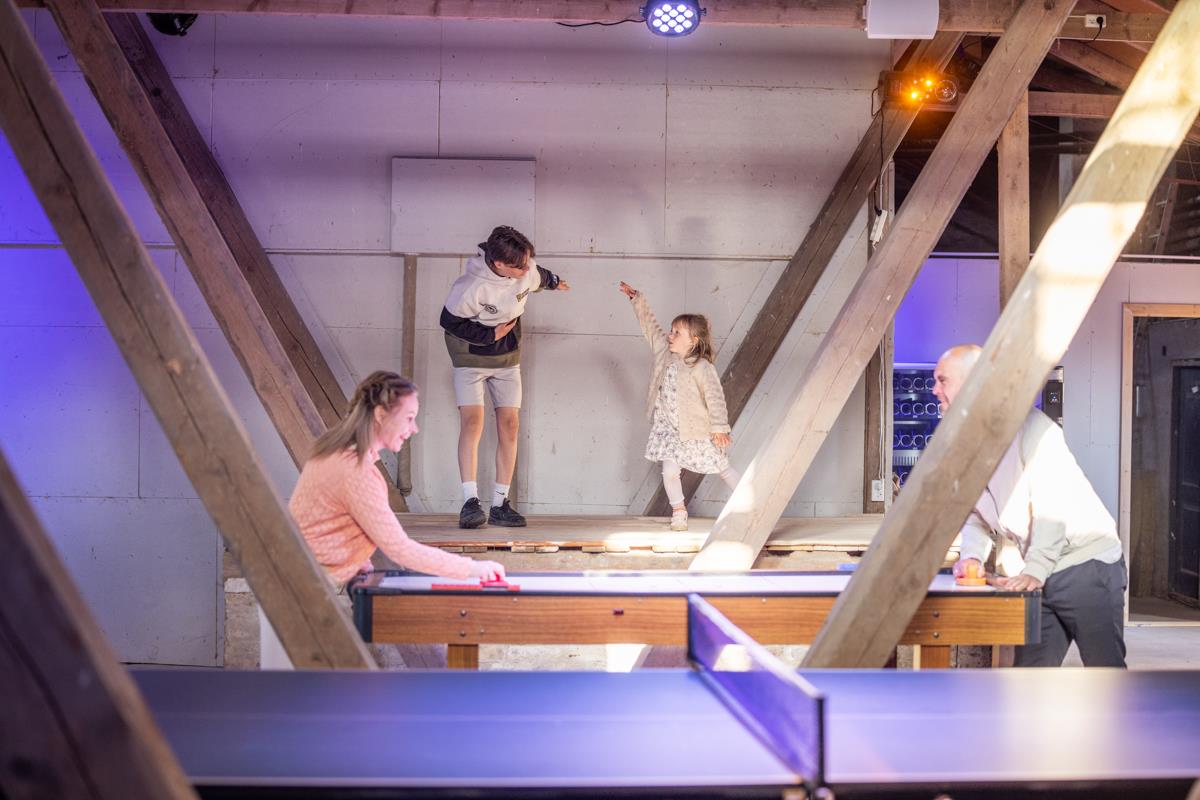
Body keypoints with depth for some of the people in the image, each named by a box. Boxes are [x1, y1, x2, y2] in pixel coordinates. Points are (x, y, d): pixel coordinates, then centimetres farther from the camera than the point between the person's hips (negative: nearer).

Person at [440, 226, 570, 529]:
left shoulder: (528, 271, -15)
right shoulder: (471, 287, -30)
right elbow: (449, 321, -16)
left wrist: (554, 282, 32)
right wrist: (491, 336, -18)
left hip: (508, 356, 5)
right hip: (471, 354, -5)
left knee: (509, 425, -2)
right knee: (472, 421, -19)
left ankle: (500, 504, 4)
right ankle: (470, 501, -18)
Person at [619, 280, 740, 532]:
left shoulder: (702, 368, -20)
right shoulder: (664, 350, -2)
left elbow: (715, 398, -18)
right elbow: (649, 325, 8)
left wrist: (719, 428, -19)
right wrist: (636, 299, 7)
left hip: (697, 431, -4)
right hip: (668, 428, 4)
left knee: (723, 468, 7)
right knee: (669, 470, -7)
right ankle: (678, 512, 12)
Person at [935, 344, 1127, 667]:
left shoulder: (1029, 426, -15)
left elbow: (1052, 505, -22)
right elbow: (975, 515, 11)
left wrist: (1035, 570, -28)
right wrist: (972, 555, -7)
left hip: (1088, 564, -7)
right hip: (1042, 573, 8)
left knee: (1105, 670, -4)